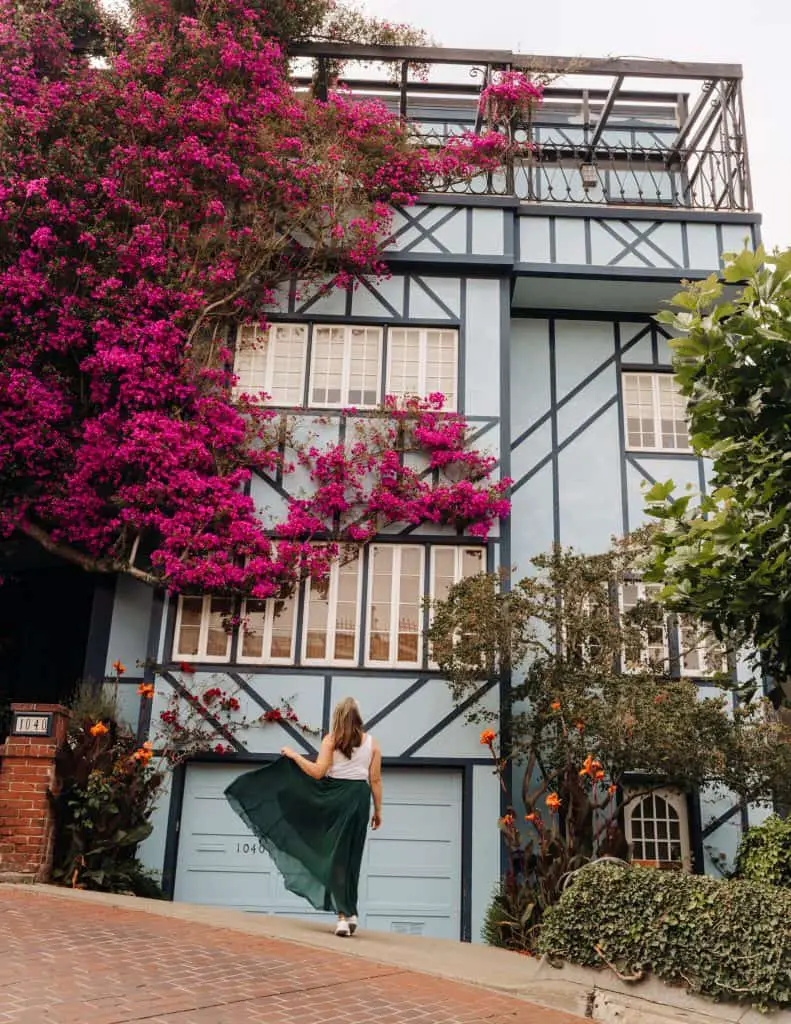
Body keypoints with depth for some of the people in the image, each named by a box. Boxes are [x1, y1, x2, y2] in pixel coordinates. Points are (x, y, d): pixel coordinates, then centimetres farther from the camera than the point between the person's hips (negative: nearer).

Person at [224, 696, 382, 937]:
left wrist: (294, 755, 0)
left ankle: (344, 915, -6)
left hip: (336, 797, -2)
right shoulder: (372, 742, 4)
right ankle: (350, 914, 16)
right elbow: (375, 780, 3)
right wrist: (377, 810, 10)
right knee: (351, 857, 14)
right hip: (360, 798, 3)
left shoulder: (331, 739, -2)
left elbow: (318, 772, -11)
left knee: (335, 856, 3)